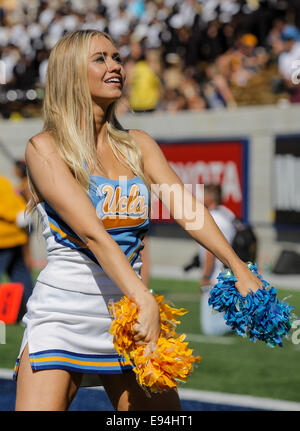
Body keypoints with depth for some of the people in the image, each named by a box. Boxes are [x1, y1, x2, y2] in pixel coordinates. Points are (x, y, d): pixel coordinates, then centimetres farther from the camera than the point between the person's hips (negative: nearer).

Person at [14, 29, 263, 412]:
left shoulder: (137, 145, 11)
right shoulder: (45, 148, -6)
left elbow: (184, 208, -1)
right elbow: (91, 232, -19)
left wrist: (238, 267, -16)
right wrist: (144, 300, -30)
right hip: (61, 318, -5)